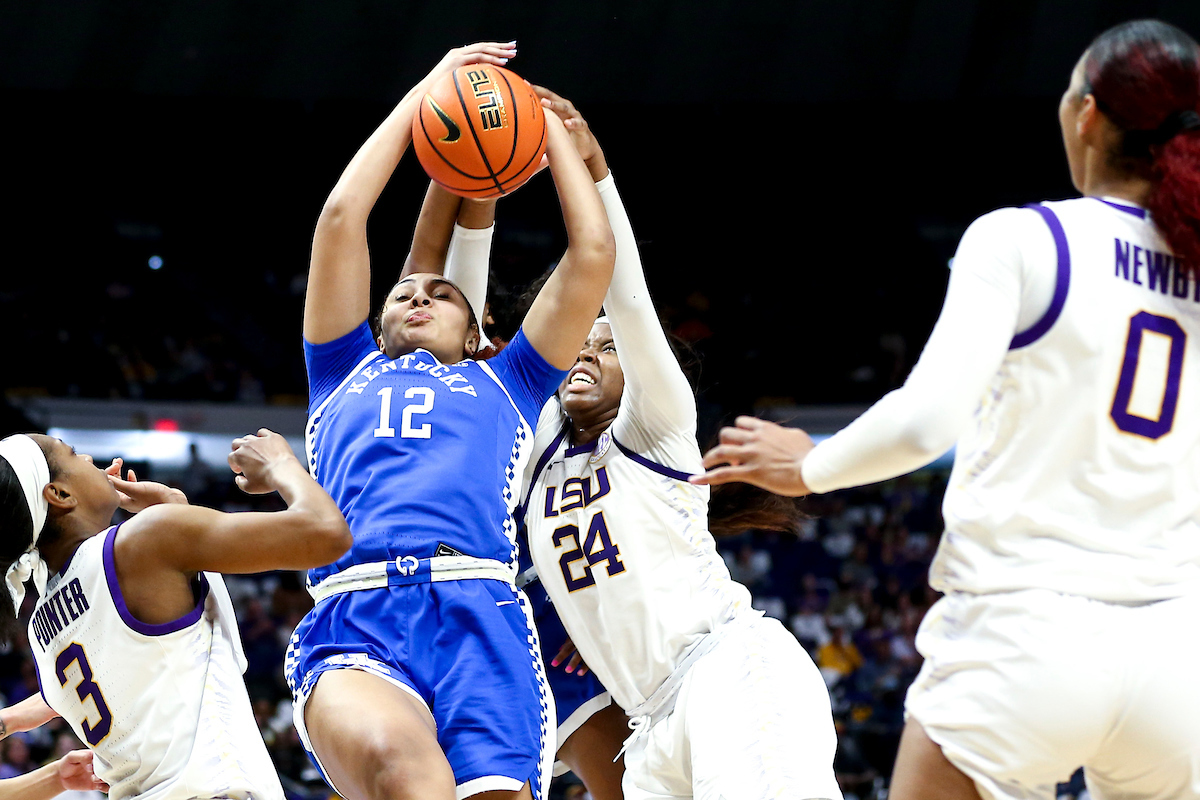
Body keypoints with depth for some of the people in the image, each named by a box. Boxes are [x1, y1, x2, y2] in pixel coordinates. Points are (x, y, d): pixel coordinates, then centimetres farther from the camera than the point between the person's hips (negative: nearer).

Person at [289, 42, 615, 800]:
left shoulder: (504, 384, 33)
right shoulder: (345, 377, 34)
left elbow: (593, 252, 27)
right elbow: (341, 216, 29)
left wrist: (552, 132, 40)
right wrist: (426, 91, 35)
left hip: (480, 619, 1)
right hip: (354, 627, -1)